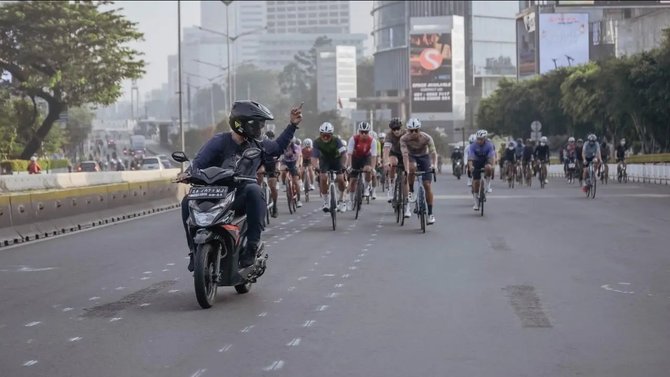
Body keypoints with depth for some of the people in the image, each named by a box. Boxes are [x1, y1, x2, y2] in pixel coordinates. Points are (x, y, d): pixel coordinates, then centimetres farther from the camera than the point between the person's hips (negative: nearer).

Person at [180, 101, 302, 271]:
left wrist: (292, 125, 27)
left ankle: (253, 244, -32)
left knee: (254, 190, -35)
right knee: (188, 202, -29)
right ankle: (195, 250, -15)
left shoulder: (256, 145, 13)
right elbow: (199, 162, -10)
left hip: (241, 198, 2)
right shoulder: (220, 141, -3)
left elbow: (278, 146, 31)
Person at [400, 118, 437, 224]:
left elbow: (433, 152, -34)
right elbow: (405, 154, -36)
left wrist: (434, 165, -52)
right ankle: (411, 192, -15)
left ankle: (430, 214, -4)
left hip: (424, 157, 0)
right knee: (412, 168, -37)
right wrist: (406, 170, -49)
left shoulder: (426, 138, -27)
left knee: (427, 185, -9)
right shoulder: (404, 139, -27)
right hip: (412, 157, 0)